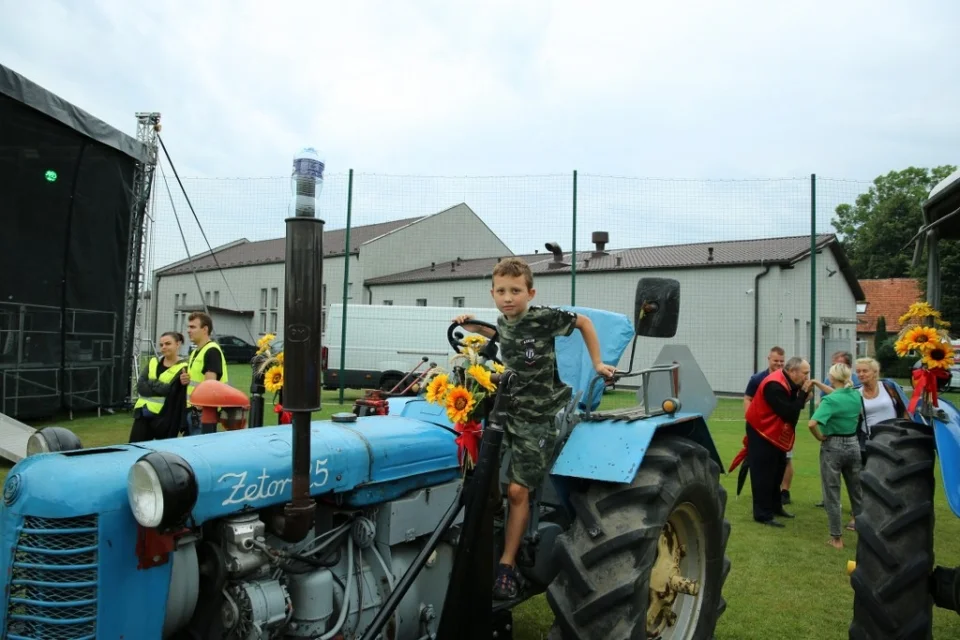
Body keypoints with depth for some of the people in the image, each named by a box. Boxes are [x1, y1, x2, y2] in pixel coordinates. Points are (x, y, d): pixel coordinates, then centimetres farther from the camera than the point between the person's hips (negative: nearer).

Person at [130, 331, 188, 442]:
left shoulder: (183, 368, -7)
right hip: (143, 415, 5)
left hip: (165, 418, -5)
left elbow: (171, 390, -20)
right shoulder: (153, 362, 10)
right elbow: (140, 386, -2)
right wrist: (160, 388, -15)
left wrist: (151, 384, -15)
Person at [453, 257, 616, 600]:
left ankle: (507, 566, 5)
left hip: (535, 419, -6)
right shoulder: (503, 321, 4)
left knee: (517, 490, -7)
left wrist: (597, 363, 1)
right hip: (506, 410, 6)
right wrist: (474, 326, 14)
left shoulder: (544, 318, -14)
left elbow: (583, 321, 0)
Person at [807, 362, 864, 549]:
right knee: (856, 489, 21)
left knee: (832, 494, 4)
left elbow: (812, 423, -32)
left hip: (833, 447, -6)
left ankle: (836, 538, 10)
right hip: (853, 445, 6)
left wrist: (820, 437, -15)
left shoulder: (830, 400, -20)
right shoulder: (856, 395, -1)